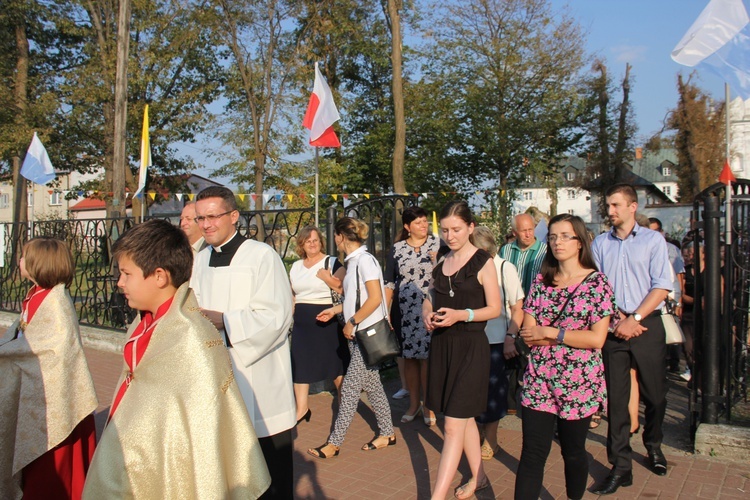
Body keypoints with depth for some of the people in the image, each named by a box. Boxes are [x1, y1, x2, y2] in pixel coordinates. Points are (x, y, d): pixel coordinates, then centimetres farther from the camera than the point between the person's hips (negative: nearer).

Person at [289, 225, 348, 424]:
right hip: (302, 322, 5)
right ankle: (301, 408, 18)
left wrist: (325, 277, -24)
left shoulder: (332, 262, -4)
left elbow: (343, 287, -15)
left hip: (326, 319, -5)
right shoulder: (295, 267, 12)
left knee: (334, 362, 4)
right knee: (300, 363, 6)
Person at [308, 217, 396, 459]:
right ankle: (387, 434, 26)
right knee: (372, 386, 15)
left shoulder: (365, 260, -15)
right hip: (358, 334, 9)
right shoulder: (353, 261, 11)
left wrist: (352, 322, -16)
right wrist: (334, 310, 18)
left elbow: (375, 298, -21)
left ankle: (334, 443, 5)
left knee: (349, 389, -3)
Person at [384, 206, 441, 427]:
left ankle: (429, 406, 12)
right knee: (409, 357, 7)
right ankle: (414, 404, 22)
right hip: (406, 311, 2)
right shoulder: (397, 249, 8)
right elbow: (389, 282, 10)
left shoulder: (437, 243, 3)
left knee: (428, 356, -3)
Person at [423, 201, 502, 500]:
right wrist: (427, 314, -4)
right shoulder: (441, 263, 9)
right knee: (465, 418, 19)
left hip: (471, 346, -6)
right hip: (442, 344, 7)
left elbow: (495, 309, -8)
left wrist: (461, 315, -23)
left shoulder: (483, 262, -8)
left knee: (454, 424, -7)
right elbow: (431, 298, 18)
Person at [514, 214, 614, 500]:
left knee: (573, 452, 15)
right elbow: (528, 335, -2)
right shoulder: (542, 281, 5)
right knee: (532, 454, -1)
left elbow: (596, 339, -14)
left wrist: (549, 332, -13)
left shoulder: (596, 283, -5)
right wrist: (573, 335, -12)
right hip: (539, 379, 2)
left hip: (578, 382, -2)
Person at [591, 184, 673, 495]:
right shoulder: (600, 244, 7)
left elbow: (661, 287, -5)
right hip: (613, 326, 1)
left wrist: (634, 319, -13)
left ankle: (653, 445, 37)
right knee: (616, 396, 1)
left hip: (647, 324, -1)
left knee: (655, 393, 10)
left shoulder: (653, 240, 1)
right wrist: (617, 320, -9)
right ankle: (621, 466, 8)